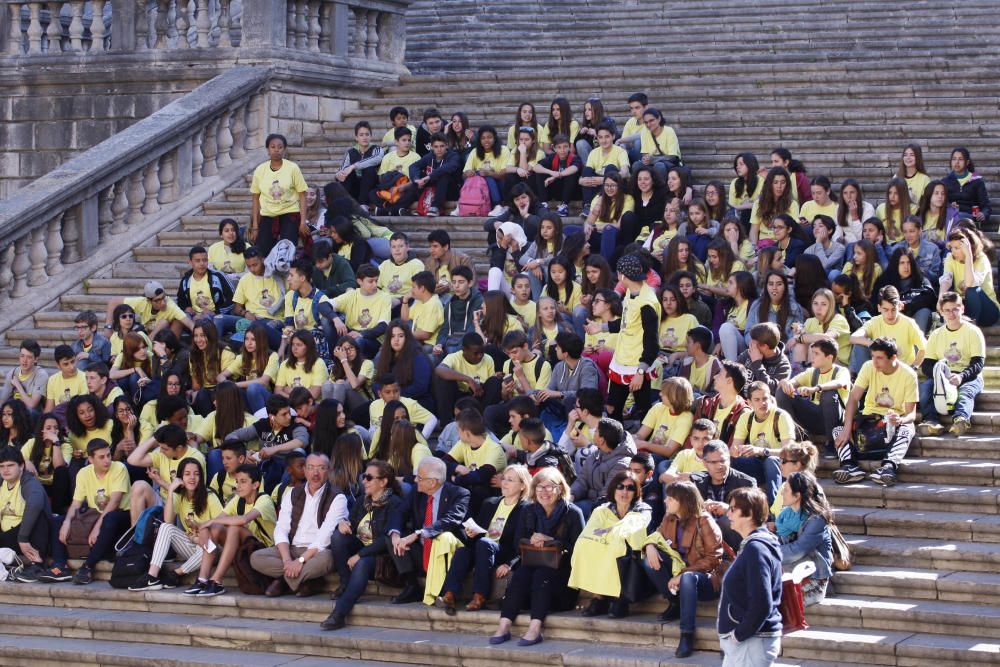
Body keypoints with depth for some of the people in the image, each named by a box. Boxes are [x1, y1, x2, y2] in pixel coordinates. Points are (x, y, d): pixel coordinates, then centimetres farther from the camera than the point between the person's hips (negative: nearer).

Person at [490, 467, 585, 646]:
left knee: (542, 574, -33)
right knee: (521, 573, -27)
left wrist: (550, 541, -17)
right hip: (534, 563, 4)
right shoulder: (529, 511, 13)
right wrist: (531, 541, -10)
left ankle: (535, 629, -43)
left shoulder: (573, 513, -2)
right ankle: (504, 626, -36)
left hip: (562, 570, -4)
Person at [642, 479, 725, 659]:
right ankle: (675, 604, -5)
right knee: (649, 561, -15)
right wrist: (650, 546, -15)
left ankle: (687, 636, -34)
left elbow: (712, 558, -18)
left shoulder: (704, 522, -17)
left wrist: (683, 574, -25)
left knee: (688, 579, -40)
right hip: (679, 570, 7)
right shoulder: (670, 519, 2)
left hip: (705, 578, -7)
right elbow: (656, 536, 12)